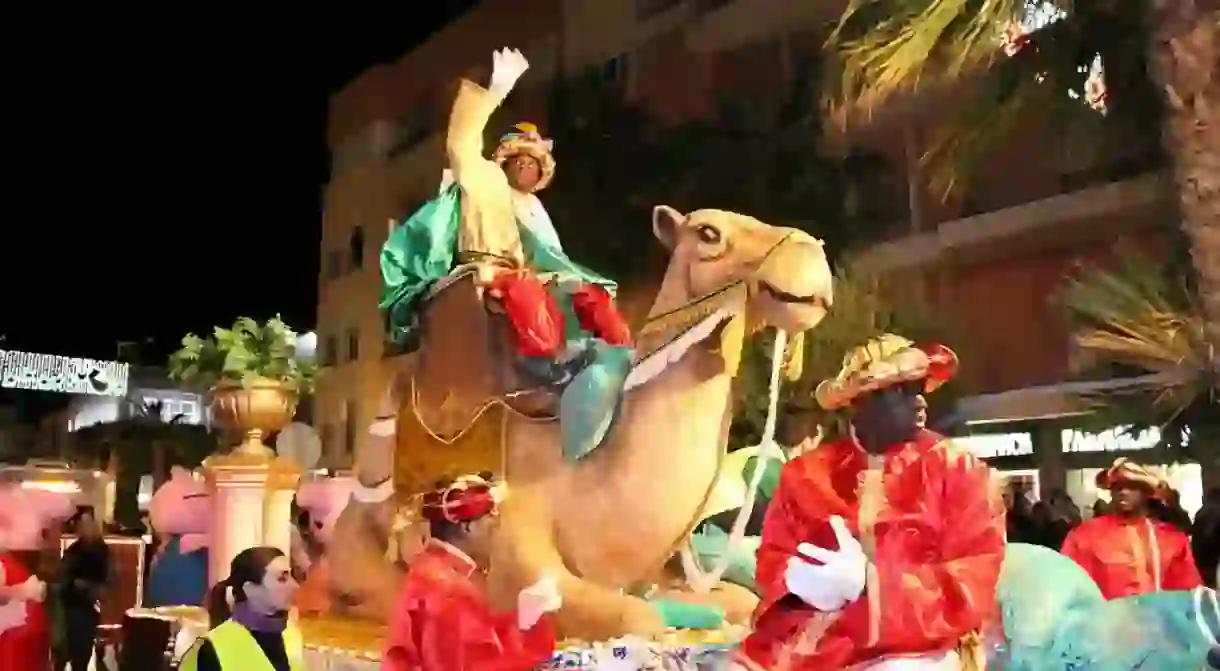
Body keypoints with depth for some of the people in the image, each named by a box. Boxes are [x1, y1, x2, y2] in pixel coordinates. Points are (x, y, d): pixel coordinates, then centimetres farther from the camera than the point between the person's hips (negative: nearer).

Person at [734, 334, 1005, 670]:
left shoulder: (959, 471, 2)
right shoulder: (808, 471, 9)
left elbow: (973, 584, -5)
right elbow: (772, 559, 11)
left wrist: (867, 583, -17)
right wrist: (798, 581, -13)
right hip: (809, 638, 3)